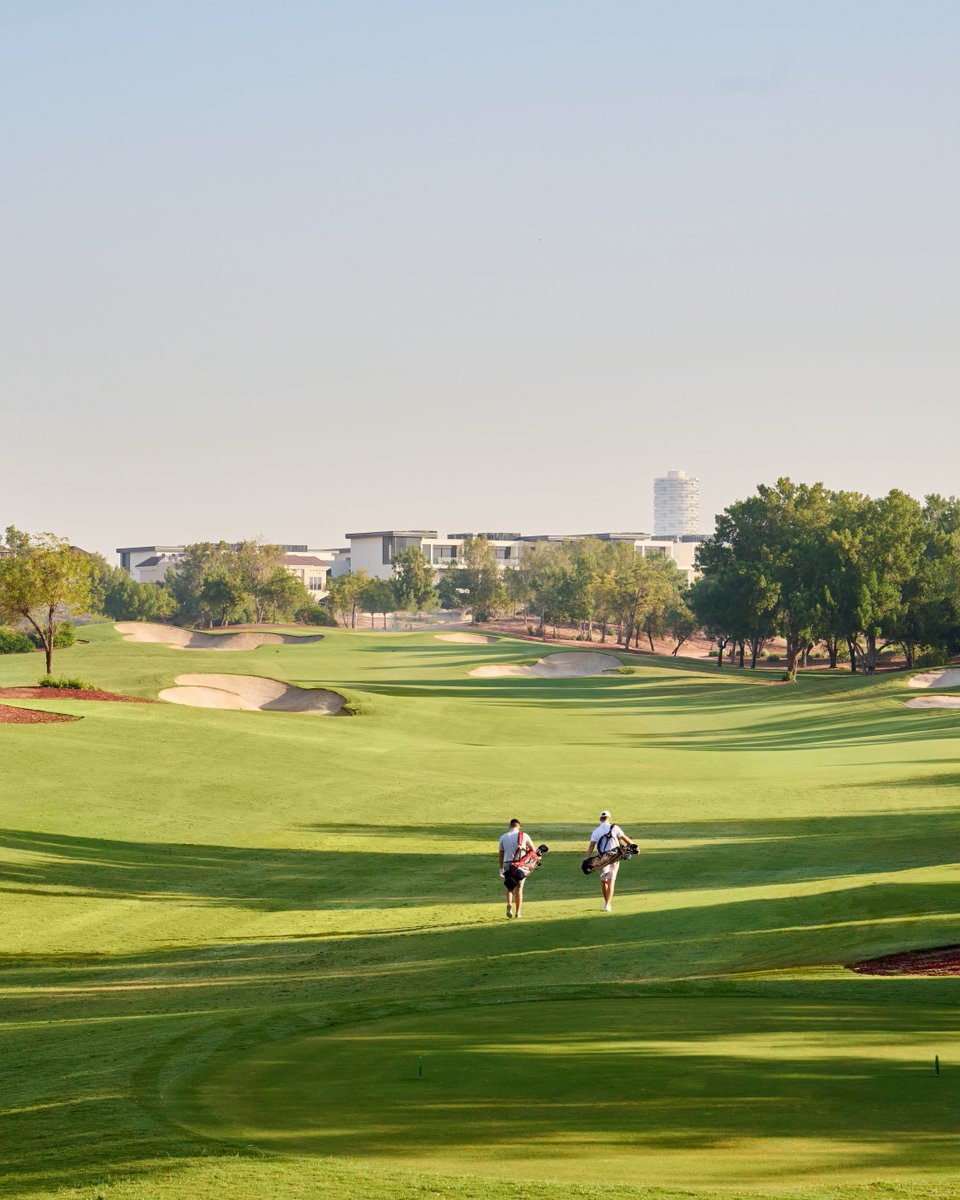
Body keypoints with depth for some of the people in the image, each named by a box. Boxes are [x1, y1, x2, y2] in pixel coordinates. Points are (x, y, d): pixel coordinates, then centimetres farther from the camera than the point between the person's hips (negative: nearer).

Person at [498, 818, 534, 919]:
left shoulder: (503, 837, 3)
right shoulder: (523, 835, -1)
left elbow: (501, 854, 6)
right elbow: (532, 849, 6)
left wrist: (501, 868, 13)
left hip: (507, 863, 1)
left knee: (509, 888, 14)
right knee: (519, 889, 7)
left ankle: (508, 904, -14)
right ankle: (517, 912, 6)